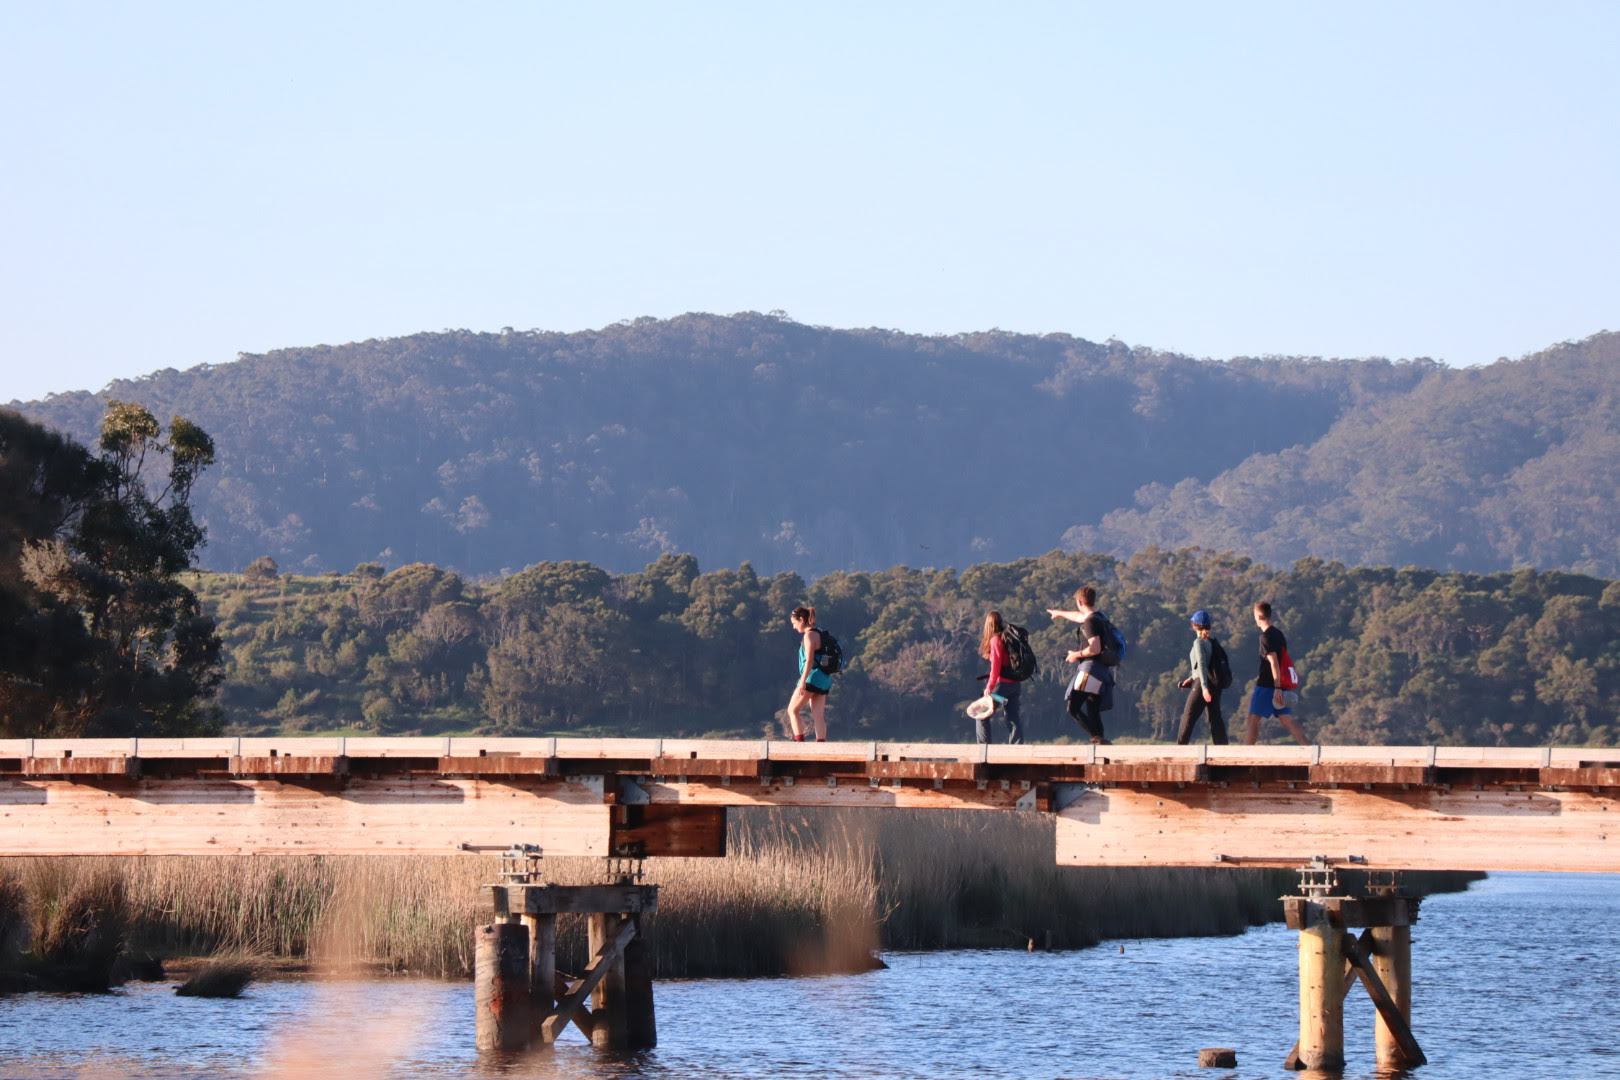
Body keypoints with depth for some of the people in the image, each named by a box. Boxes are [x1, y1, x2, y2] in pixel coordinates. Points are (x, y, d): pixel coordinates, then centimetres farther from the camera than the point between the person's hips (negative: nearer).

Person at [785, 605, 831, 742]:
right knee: (818, 715, 5)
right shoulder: (819, 634, 17)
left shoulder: (809, 635, -11)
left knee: (793, 710, -1)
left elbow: (809, 660, -19)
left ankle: (800, 742, -7)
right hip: (824, 679, 9)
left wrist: (802, 682, -23)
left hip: (812, 678, -9)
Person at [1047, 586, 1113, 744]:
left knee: (1073, 707, -17)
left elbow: (1095, 648, -22)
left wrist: (1077, 655, -5)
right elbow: (1079, 617, 39)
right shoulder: (1097, 618, 17)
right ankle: (1100, 740, 3)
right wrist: (1060, 613, 57)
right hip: (1104, 671, 9)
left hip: (1092, 668, -9)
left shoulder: (1091, 622, -12)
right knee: (1093, 711, 8)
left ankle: (1098, 737, -26)